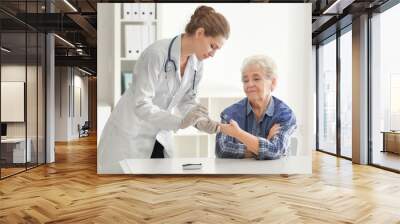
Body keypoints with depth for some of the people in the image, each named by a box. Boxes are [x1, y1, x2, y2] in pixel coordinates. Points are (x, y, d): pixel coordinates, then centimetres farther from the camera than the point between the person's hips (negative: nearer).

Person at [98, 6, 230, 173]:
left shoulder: (197, 64, -6)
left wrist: (200, 120, -15)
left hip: (159, 136, 7)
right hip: (129, 134, -6)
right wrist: (179, 121, -34)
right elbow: (141, 104, -26)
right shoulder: (156, 54, -26)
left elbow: (188, 100, 4)